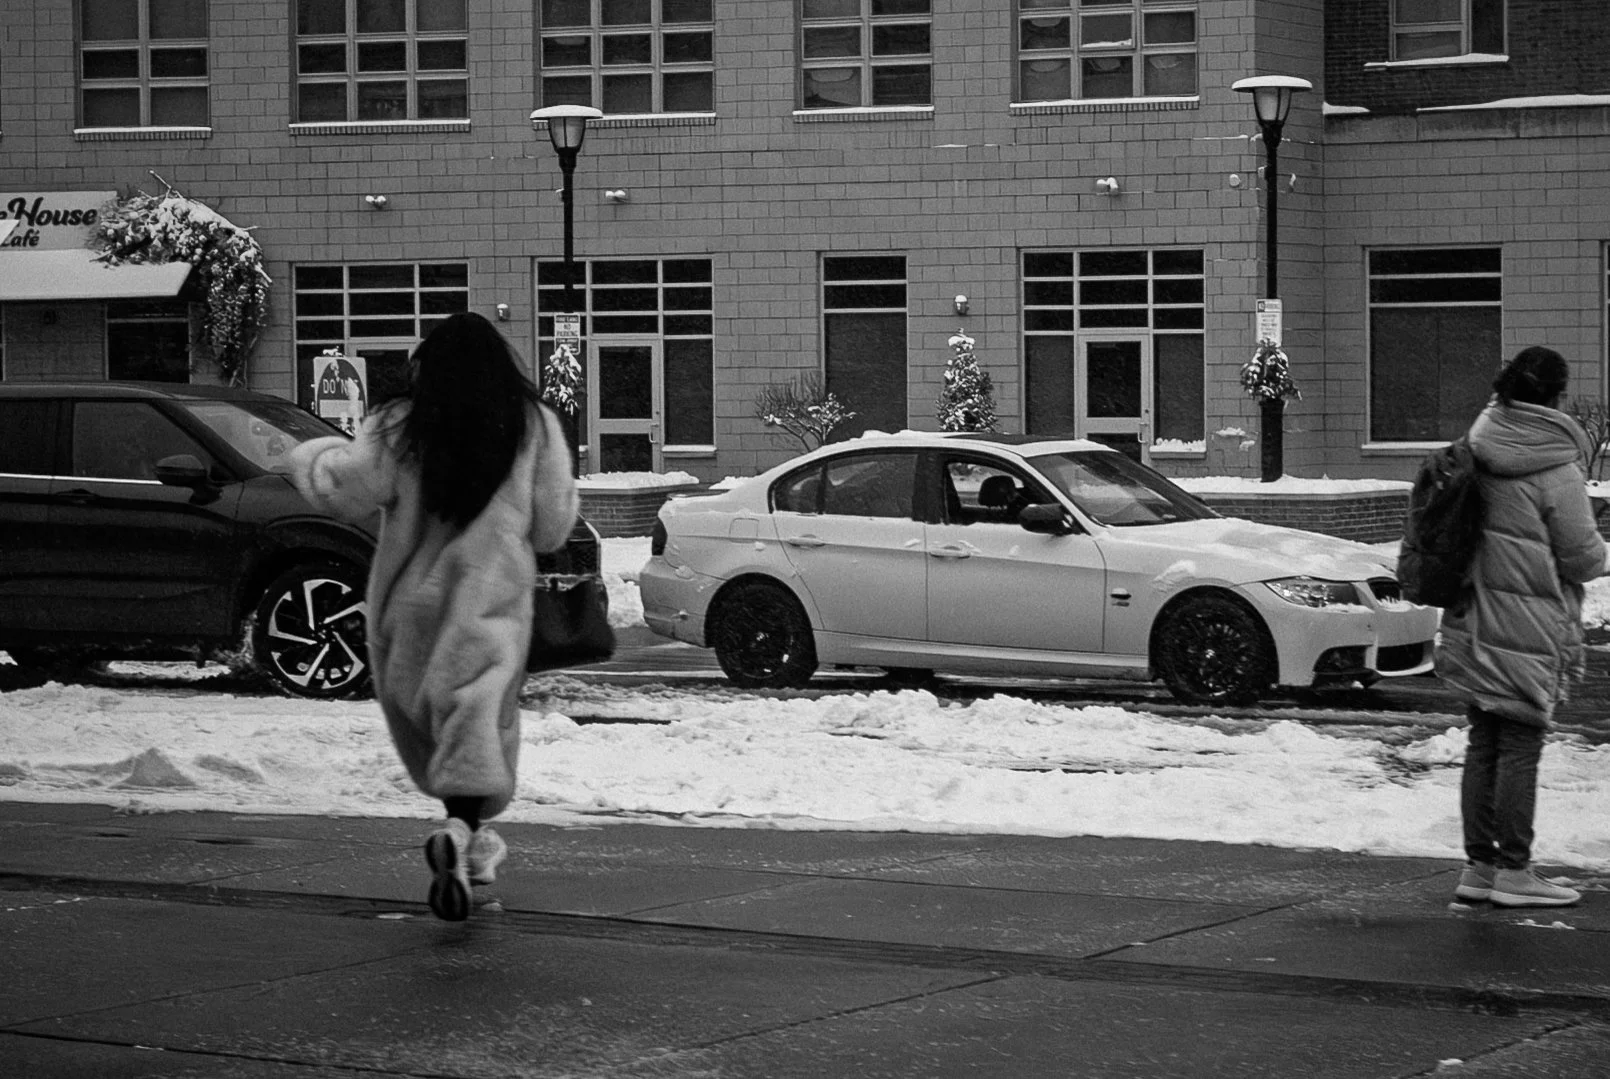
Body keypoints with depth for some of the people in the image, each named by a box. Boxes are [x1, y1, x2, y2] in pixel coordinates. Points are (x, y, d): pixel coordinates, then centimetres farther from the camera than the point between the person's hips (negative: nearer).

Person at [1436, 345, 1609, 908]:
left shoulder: (1478, 451, 3)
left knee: (1483, 745, 13)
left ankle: (1479, 865, 18)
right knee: (1520, 746, 0)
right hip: (1528, 625, -7)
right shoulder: (1556, 469, -16)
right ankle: (1513, 872, 4)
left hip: (1474, 623, 7)